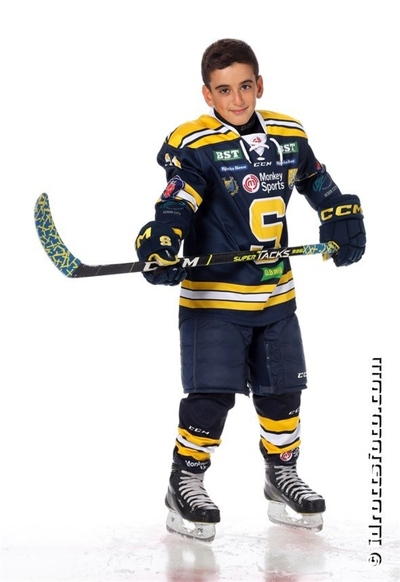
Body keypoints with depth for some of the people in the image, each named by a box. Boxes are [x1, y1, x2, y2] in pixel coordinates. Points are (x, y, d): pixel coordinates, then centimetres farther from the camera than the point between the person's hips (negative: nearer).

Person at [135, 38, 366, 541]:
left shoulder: (289, 136, 5)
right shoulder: (193, 146, -12)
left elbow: (319, 185, 20)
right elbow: (175, 206, -21)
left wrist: (343, 224, 9)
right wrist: (159, 246, -38)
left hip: (276, 295, 5)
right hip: (212, 295, -5)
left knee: (282, 390, 13)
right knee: (211, 394, -8)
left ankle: (282, 476, 31)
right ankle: (185, 483, 8)